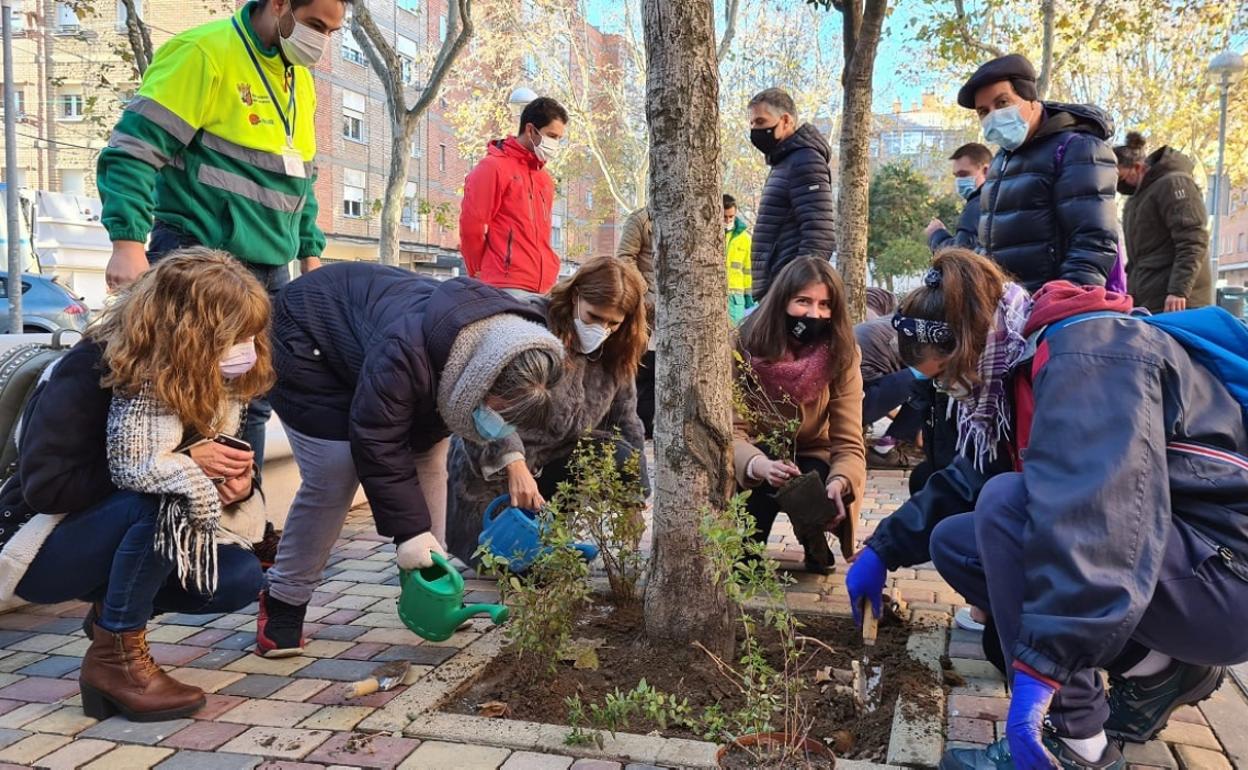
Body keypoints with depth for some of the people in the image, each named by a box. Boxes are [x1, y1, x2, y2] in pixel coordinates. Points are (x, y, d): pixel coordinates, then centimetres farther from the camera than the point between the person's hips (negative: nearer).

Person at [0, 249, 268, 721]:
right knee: (161, 497, -35)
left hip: (128, 540, 6)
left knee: (240, 579, -16)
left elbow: (211, 460, 5)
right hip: (44, 548, -6)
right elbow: (46, 487, -30)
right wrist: (185, 463, -31)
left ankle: (114, 609, 7)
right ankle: (114, 656, -19)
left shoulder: (204, 381, -7)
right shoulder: (87, 374, -25)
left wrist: (234, 481, -21)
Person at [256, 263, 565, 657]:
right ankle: (283, 602, 4)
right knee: (333, 478, -14)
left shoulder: (507, 345, -21)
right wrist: (409, 529, -32)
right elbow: (377, 443, -35)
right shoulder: (405, 352, -45)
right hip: (309, 339, -7)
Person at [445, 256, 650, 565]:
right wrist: (514, 464, -44)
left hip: (555, 462, 5)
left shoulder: (614, 354, -2)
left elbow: (626, 420, 2)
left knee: (625, 459, -19)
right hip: (490, 467, -5)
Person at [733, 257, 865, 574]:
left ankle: (813, 539, 5)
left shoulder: (841, 355, -18)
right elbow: (731, 431, -26)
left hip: (809, 458, 1)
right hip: (755, 457, -1)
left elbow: (848, 444, -21)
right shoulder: (745, 346, -22)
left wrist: (838, 483, -44)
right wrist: (762, 465, -48)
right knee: (761, 481, -34)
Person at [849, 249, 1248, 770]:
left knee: (1007, 502, -26)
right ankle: (1158, 670, 7)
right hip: (1170, 544, 9)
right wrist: (883, 548, 17)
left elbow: (1097, 517, -36)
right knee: (953, 542, 5)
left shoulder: (1089, 356, -22)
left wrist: (1038, 671, -38)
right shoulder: (1024, 360, 8)